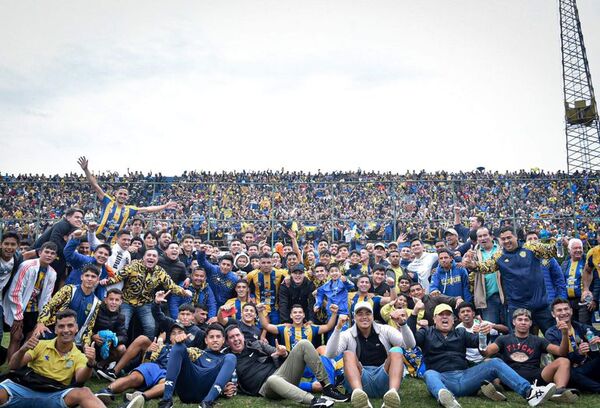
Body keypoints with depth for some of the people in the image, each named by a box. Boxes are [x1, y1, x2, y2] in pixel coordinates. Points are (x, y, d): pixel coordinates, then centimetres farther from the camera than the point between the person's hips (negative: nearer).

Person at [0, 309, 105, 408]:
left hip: (56, 395, 0)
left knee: (84, 393, -32)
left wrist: (90, 364, -33)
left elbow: (79, 379, -11)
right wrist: (22, 350, -17)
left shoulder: (79, 356, 9)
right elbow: (13, 366, 5)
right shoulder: (41, 345, 10)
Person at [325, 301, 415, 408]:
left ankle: (393, 393, -47)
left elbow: (410, 345, -2)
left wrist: (403, 324, -21)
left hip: (384, 379, 1)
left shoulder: (384, 330, 10)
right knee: (348, 354, -24)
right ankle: (358, 393, -52)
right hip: (360, 380, -1)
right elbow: (330, 354, -10)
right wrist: (338, 328, -21)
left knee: (396, 350, -21)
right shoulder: (348, 335, 7)